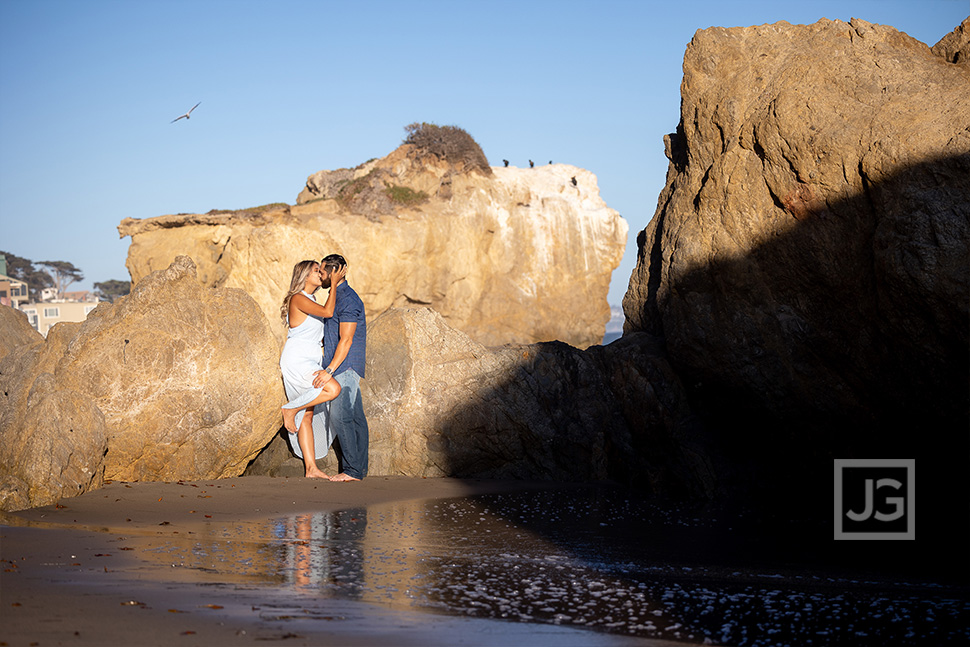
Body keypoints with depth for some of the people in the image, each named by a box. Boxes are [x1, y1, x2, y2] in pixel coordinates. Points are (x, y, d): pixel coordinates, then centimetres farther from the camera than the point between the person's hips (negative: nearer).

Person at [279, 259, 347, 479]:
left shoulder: (309, 301, 19)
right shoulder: (298, 299, -10)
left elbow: (321, 335, 27)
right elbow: (327, 312, -23)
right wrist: (334, 283, -14)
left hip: (308, 365, 10)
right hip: (296, 360, -10)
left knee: (308, 417, 6)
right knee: (333, 389, -28)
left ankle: (311, 468, 6)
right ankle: (291, 409, -12)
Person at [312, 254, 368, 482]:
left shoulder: (348, 299, -14)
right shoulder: (339, 296, 18)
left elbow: (346, 340, -20)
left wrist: (329, 370, -23)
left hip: (346, 367, -10)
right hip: (345, 369, 10)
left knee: (340, 416, -13)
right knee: (355, 417, 7)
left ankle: (353, 470, -12)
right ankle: (359, 468, 7)